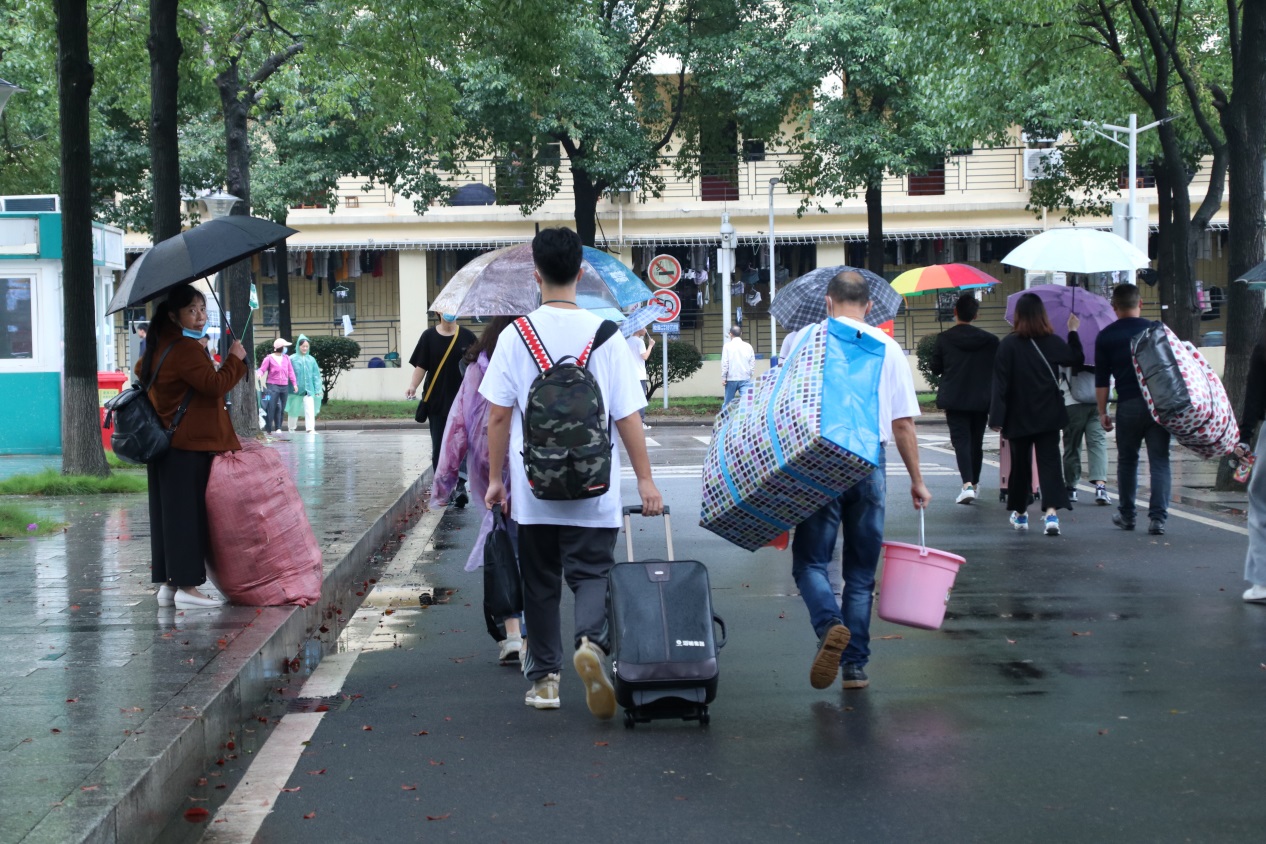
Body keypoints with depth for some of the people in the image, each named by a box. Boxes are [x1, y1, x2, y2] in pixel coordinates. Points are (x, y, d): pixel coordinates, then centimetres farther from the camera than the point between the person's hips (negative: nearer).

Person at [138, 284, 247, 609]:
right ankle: (187, 586, -6)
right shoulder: (185, 349, -17)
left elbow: (142, 371, 32)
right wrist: (235, 359, -9)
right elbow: (215, 384, -22)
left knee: (168, 514, 11)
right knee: (188, 514, -7)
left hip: (166, 445, 10)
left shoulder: (161, 346, 14)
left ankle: (167, 584, 15)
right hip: (188, 447, -10)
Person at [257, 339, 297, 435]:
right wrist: (259, 374, -28)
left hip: (284, 387, 5)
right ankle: (268, 429, -7)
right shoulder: (269, 358, -2)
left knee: (281, 407, 5)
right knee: (270, 407, -9)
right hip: (272, 386, -5)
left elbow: (290, 371, 12)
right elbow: (262, 369, -5)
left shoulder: (286, 358, 12)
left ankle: (278, 428, 12)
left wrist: (294, 383, 5)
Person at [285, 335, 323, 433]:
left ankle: (310, 429, -16)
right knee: (294, 410, 11)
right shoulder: (292, 359, -4)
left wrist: (317, 389, 4)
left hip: (309, 390, 1)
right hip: (295, 390, -1)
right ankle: (291, 428, 27)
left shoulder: (311, 360, 6)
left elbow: (316, 375, 8)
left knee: (310, 409, -12)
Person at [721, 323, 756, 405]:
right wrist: (749, 375, 13)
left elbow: (725, 363, -5)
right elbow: (752, 363, 4)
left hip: (731, 379, -1)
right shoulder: (748, 346, 2)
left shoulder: (728, 346, -4)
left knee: (728, 403, 8)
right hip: (745, 379, 1)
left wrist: (723, 378, 1)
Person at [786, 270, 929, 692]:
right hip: (870, 465, 2)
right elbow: (903, 423, 7)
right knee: (861, 570, 11)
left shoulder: (804, 339, 3)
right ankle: (855, 664, 11)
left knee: (810, 560, 4)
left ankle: (830, 625, -24)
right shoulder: (887, 348, 7)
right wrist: (917, 481, 15)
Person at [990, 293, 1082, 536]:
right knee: (1049, 461, -2)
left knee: (1020, 464, 13)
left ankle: (1019, 513, 26)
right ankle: (1052, 512, -19)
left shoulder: (1008, 344, -11)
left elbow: (1000, 382, -12)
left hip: (1019, 416, -1)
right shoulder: (1052, 342, -3)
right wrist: (1073, 332, 27)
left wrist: (997, 416, -11)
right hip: (1048, 415, 1)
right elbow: (1076, 359, 15)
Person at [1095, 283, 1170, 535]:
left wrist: (1102, 411, 8)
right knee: (1159, 461, 1)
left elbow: (1101, 379, 1)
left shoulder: (1105, 337, 2)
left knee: (1127, 460, 15)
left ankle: (1126, 515, 23)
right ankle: (1157, 517, -6)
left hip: (1128, 405, 0)